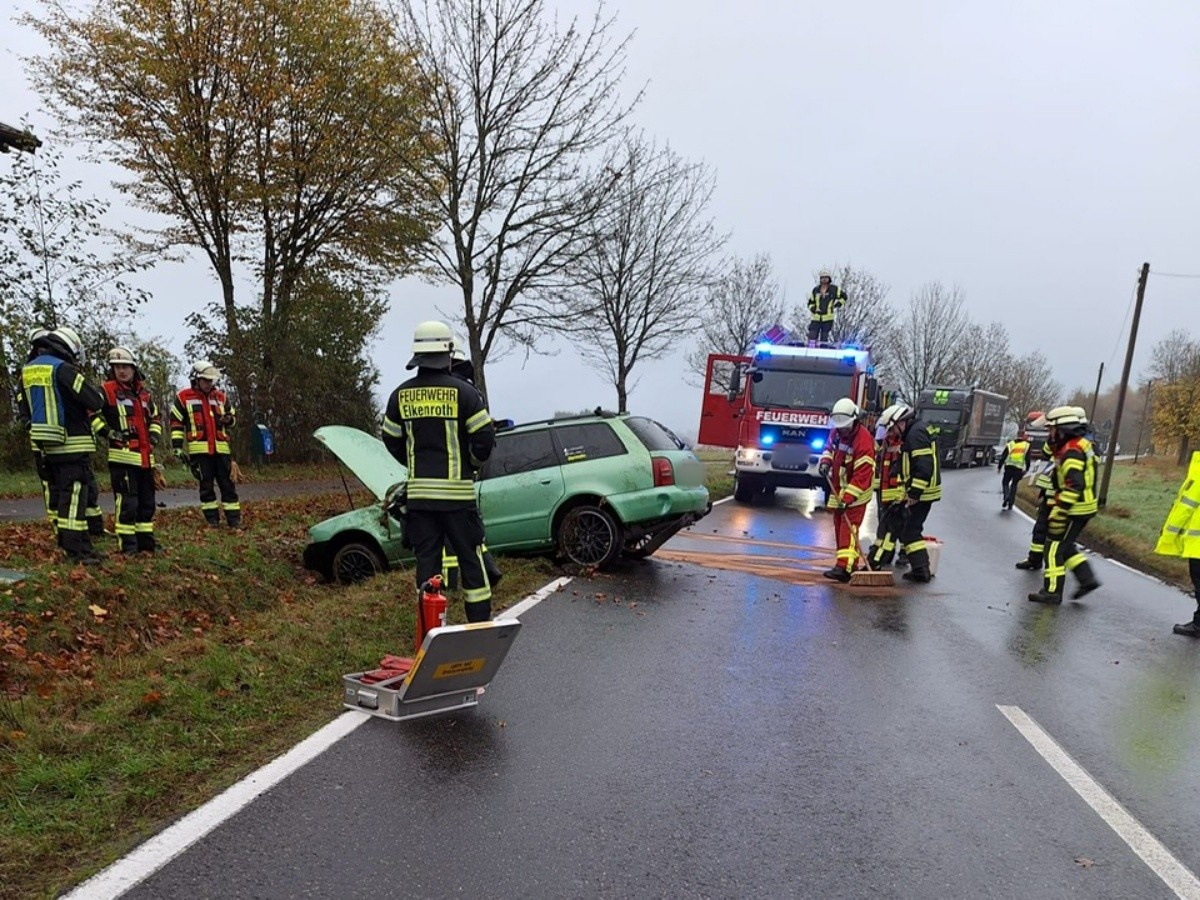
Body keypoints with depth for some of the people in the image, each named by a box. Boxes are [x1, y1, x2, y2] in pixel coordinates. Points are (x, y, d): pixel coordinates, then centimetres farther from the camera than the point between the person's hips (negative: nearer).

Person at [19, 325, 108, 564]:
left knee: (59, 495, 15)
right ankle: (77, 550, -9)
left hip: (48, 446, 8)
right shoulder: (64, 369, -13)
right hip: (73, 444, -8)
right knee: (73, 496, -8)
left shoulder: (27, 371, 11)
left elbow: (26, 407, 21)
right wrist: (89, 386, 2)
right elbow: (95, 401, -17)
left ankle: (66, 543, 21)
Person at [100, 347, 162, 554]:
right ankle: (128, 545, 1)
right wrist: (106, 431, -20)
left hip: (145, 457, 7)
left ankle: (146, 541, 24)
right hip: (122, 457, -7)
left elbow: (154, 417, 27)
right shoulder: (107, 390, -4)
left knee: (147, 502, 14)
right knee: (127, 502, -7)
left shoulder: (143, 393, 16)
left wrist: (154, 434, 11)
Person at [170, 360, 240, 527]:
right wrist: (177, 446, -3)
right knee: (206, 485, 3)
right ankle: (212, 518, 11)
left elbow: (232, 416, 24)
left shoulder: (220, 397, 14)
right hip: (199, 449, -3)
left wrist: (228, 419, -1)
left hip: (221, 448, 3)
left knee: (228, 483, 2)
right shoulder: (183, 397, 4)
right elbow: (176, 423, 4)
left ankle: (234, 518, 6)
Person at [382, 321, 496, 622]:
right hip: (457, 490, -3)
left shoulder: (401, 395, 5)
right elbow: (485, 438, -8)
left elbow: (392, 442, 12)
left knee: (426, 559, 9)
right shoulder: (463, 392, -8)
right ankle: (481, 625, 10)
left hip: (418, 491, 3)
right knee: (470, 558, 6)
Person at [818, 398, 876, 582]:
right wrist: (825, 461, -1)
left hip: (856, 493, -8)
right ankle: (850, 564, 23)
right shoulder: (836, 431, 0)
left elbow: (862, 475, -28)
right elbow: (829, 447, 22)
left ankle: (844, 567, -23)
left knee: (849, 528, -16)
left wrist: (848, 498, -32)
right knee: (839, 527, 12)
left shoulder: (864, 440, -25)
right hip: (838, 490, 8)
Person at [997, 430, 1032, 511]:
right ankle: (1010, 504, 13)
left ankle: (1006, 496, -17)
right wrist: (1026, 469, 9)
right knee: (1014, 485, 12)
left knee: (1005, 483, 12)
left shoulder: (1010, 444, 8)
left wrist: (999, 467, 9)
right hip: (1019, 468, 0)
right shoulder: (1027, 445, 6)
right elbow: (1027, 458, 2)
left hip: (1009, 467, 0)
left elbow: (1003, 457, 5)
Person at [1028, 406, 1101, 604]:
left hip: (1075, 510, -10)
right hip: (1084, 507, 10)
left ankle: (1052, 591, 3)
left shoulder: (1072, 452, -21)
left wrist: (1059, 513, -27)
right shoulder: (1082, 445, 11)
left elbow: (1073, 486, -28)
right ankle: (1087, 579, 20)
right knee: (1065, 546, 20)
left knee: (1055, 548, -2)